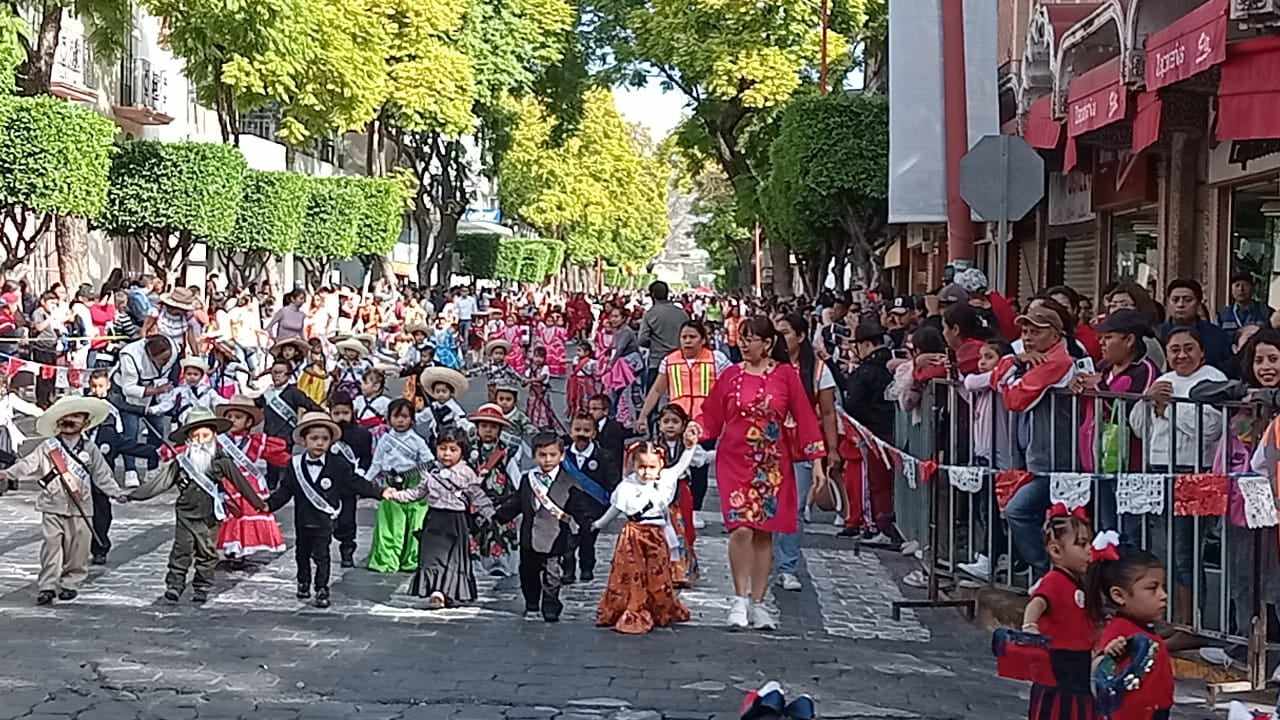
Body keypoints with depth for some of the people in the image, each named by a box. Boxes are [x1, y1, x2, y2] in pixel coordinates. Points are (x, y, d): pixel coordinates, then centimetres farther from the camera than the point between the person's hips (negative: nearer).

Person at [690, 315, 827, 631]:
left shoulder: (786, 375, 1)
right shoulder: (731, 375, 3)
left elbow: (804, 417, 1)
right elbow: (712, 417, 7)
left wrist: (816, 462, -2)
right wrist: (696, 429, -15)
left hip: (772, 465, 1)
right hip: (735, 461, -1)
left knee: (764, 533, 5)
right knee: (741, 528, -14)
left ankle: (758, 602, 16)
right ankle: (740, 598, 1)